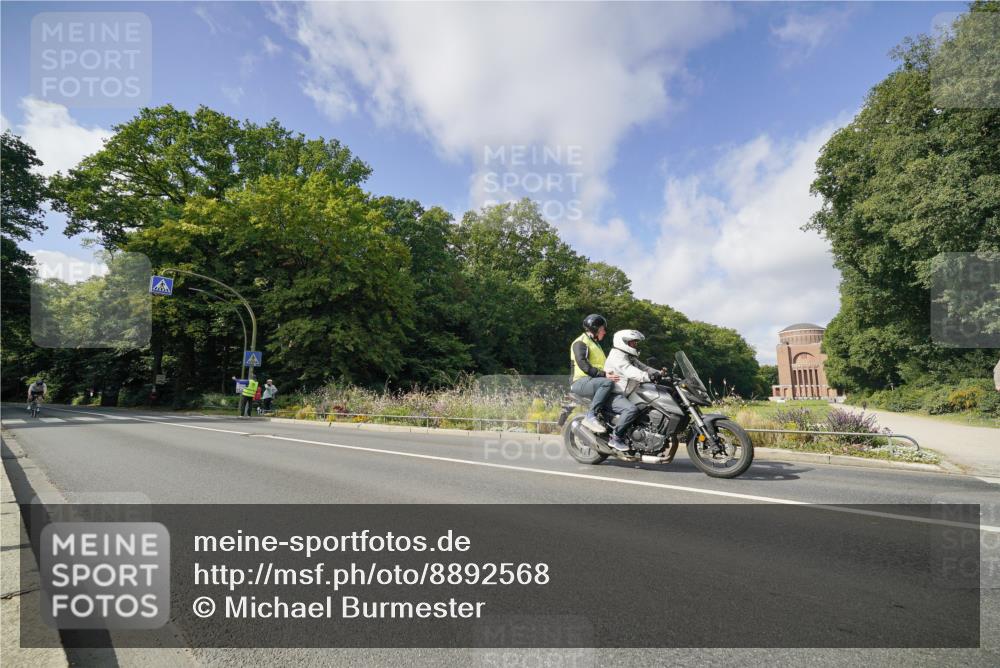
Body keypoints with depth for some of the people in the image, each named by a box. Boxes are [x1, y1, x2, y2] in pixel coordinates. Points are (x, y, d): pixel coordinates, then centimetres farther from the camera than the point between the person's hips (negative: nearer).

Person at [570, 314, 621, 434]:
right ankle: (590, 417, -32)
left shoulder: (595, 343, 27)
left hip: (594, 380, 10)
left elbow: (602, 365, 26)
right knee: (607, 383, -35)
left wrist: (611, 373, 9)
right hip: (581, 382, -10)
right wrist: (604, 375, -26)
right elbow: (583, 364, -19)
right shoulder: (580, 342, -5)